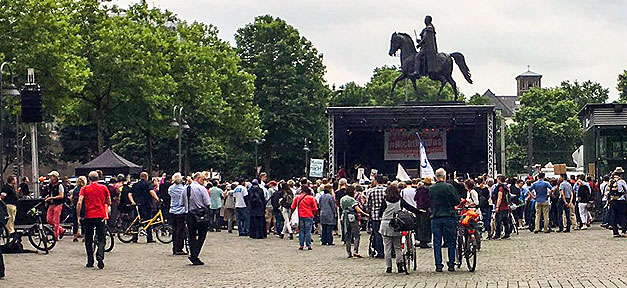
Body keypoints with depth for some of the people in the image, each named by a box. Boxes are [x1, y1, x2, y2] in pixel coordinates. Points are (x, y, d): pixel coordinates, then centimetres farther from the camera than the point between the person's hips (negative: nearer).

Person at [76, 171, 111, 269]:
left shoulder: (85, 189, 2)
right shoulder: (103, 188, 5)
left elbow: (79, 203, -9)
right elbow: (109, 202, 11)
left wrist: (78, 216, -3)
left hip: (89, 216, 0)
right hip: (101, 216, 0)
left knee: (88, 239, 11)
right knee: (101, 238, 4)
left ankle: (90, 261, 12)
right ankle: (100, 255, -21)